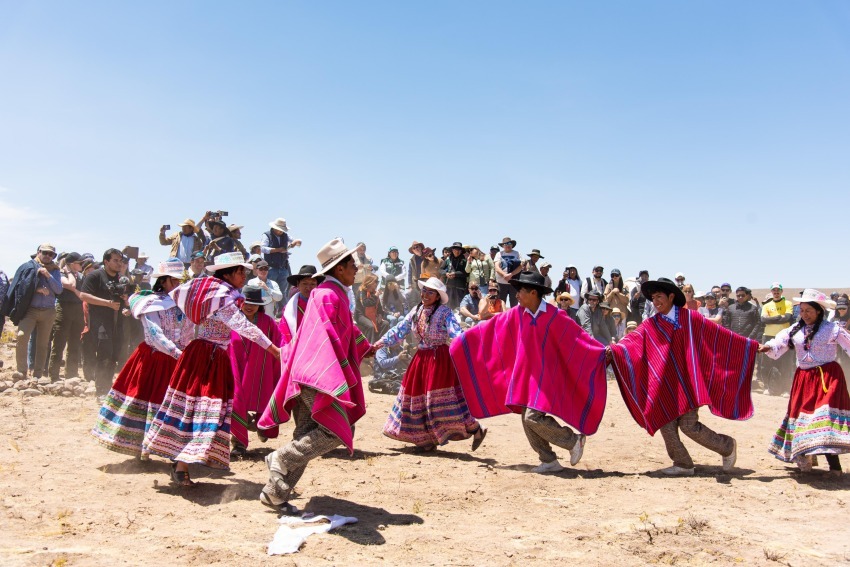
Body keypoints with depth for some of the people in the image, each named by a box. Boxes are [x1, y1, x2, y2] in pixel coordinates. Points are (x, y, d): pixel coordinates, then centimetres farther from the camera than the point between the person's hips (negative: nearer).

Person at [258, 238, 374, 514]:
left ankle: (275, 493, 13)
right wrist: (347, 377, -20)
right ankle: (281, 458, -8)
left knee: (308, 439, 10)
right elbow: (330, 338, -19)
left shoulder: (334, 294, 21)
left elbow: (347, 329, 37)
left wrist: (366, 348, 50)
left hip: (309, 377, 10)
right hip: (319, 375, -10)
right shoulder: (328, 294, -11)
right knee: (338, 431, -13)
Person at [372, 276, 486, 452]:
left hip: (440, 358, -7)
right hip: (421, 357, 8)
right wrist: (382, 342, 12)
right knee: (417, 393, 9)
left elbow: (455, 331, -21)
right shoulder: (416, 312, 11)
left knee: (441, 397, -13)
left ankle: (475, 429, 0)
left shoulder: (444, 312, -9)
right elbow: (400, 329, 16)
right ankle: (428, 439, 22)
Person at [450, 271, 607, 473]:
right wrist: (466, 338, 12)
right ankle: (549, 461, 17)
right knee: (528, 421, 4)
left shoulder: (555, 316, -11)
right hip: (524, 375, 6)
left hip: (545, 376, -6)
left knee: (533, 417, -17)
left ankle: (574, 441, 3)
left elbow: (577, 337, -12)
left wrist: (603, 353, -18)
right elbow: (491, 328, 9)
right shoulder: (517, 314, 3)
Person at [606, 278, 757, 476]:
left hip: (686, 381, -3)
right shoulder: (651, 324, 4)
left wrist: (750, 345, 3)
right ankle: (683, 465, 16)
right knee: (666, 425, 0)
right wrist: (614, 349, -31)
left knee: (689, 425, -6)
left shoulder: (690, 318, -2)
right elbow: (633, 339, -11)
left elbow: (719, 334, 2)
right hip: (664, 384, 4)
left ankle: (727, 446, 18)